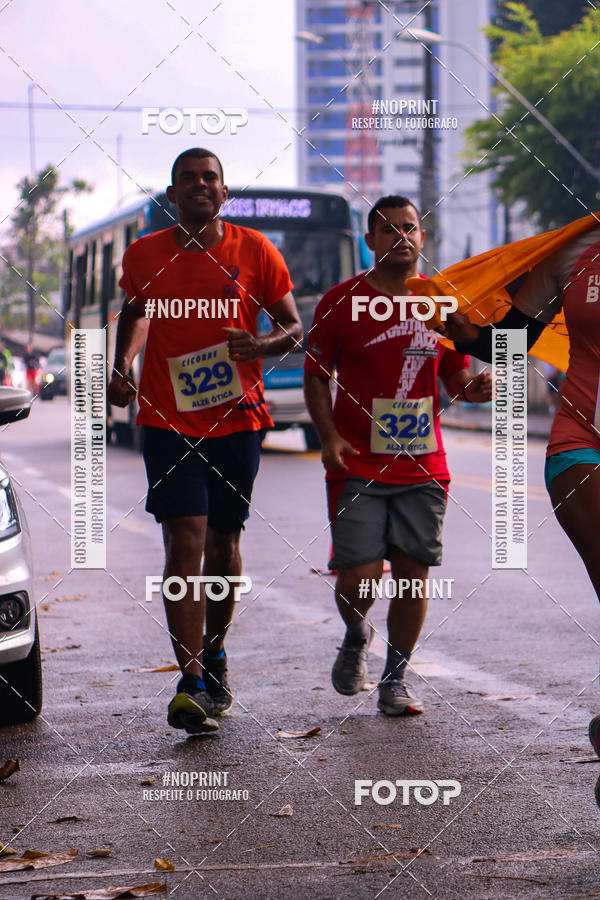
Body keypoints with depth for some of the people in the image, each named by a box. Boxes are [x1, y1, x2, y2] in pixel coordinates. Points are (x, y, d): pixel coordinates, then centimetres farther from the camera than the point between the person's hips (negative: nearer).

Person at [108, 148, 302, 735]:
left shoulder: (253, 251, 0)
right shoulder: (144, 256, 3)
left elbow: (293, 326, 5)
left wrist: (261, 346, -17)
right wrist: (121, 368, 3)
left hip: (237, 420, 1)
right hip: (168, 421, -1)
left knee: (223, 542, 13)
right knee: (185, 543, -13)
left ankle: (214, 656, 35)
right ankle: (192, 683, -16)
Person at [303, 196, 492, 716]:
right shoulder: (342, 302, 0)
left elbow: (455, 375, 15)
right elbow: (316, 376, 4)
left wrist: (473, 388, -9)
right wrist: (329, 436, -10)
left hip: (423, 467, 2)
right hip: (357, 466, -2)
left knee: (413, 572, 0)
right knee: (358, 577, -8)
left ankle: (395, 682, 15)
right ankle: (356, 636, 26)